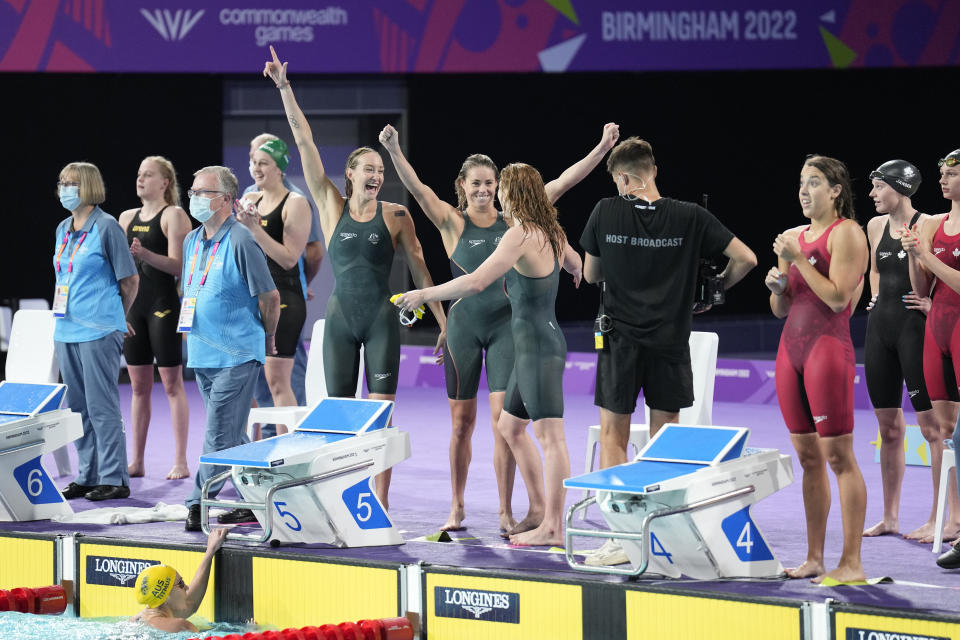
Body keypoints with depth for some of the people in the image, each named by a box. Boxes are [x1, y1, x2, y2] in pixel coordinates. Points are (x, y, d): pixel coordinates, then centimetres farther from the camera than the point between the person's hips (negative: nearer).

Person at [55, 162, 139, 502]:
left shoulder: (106, 227, -8)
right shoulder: (63, 229, 14)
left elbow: (130, 279, -4)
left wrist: (115, 318, 7)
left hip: (98, 332, -7)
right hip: (66, 330, 7)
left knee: (102, 406, -6)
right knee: (78, 407, 10)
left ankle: (114, 478, -1)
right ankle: (87, 476, 17)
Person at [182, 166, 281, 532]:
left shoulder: (240, 242, -12)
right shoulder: (192, 241, 13)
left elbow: (269, 296, -9)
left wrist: (267, 341, 2)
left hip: (236, 356, -8)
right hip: (202, 354, 8)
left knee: (219, 436, -9)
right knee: (232, 436, 12)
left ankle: (199, 503, -9)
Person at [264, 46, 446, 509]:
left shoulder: (396, 216, 0)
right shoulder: (331, 206, 2)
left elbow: (418, 268, 5)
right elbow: (304, 142, -2)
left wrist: (442, 318, 3)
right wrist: (284, 88, -7)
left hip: (381, 319, -2)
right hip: (340, 318, 2)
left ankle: (379, 504, -2)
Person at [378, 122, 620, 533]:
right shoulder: (452, 223, 2)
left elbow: (561, 183, 3)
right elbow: (417, 188, -12)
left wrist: (602, 148, -2)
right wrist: (393, 151, -28)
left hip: (505, 325, 0)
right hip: (464, 324, 0)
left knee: (503, 417, -6)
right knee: (462, 421, 7)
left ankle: (506, 511, 1)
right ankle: (456, 508, 19)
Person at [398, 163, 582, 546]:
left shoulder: (520, 236, -17)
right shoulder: (550, 234, 11)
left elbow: (477, 282, -26)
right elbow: (577, 267, 33)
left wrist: (425, 294, -16)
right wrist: (576, 274, 59)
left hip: (538, 346, -10)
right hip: (537, 345, 10)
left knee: (549, 435, -9)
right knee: (510, 427, 20)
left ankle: (552, 527, -9)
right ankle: (539, 510, 24)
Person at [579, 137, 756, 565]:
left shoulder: (606, 213, -6)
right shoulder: (690, 218, -5)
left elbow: (590, 275, 6)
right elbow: (746, 259, -5)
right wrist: (716, 289, 12)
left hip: (620, 340, -1)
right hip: (670, 341, 1)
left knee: (613, 435, 9)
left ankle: (620, 537, 2)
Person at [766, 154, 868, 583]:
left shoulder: (846, 233, -5)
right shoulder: (793, 237, 15)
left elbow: (838, 298, -15)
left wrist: (799, 259, -13)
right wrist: (777, 285, -1)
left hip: (829, 346, -7)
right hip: (791, 347, 7)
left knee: (838, 456, -8)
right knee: (808, 458, 9)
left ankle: (852, 563, -8)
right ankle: (814, 558, 13)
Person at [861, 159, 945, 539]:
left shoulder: (926, 226, -11)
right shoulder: (876, 226, 11)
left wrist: (935, 302, -14)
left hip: (915, 327, -7)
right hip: (880, 326, 7)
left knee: (932, 425, -3)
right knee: (888, 426, 11)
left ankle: (938, 519, 0)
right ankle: (890, 517, 17)